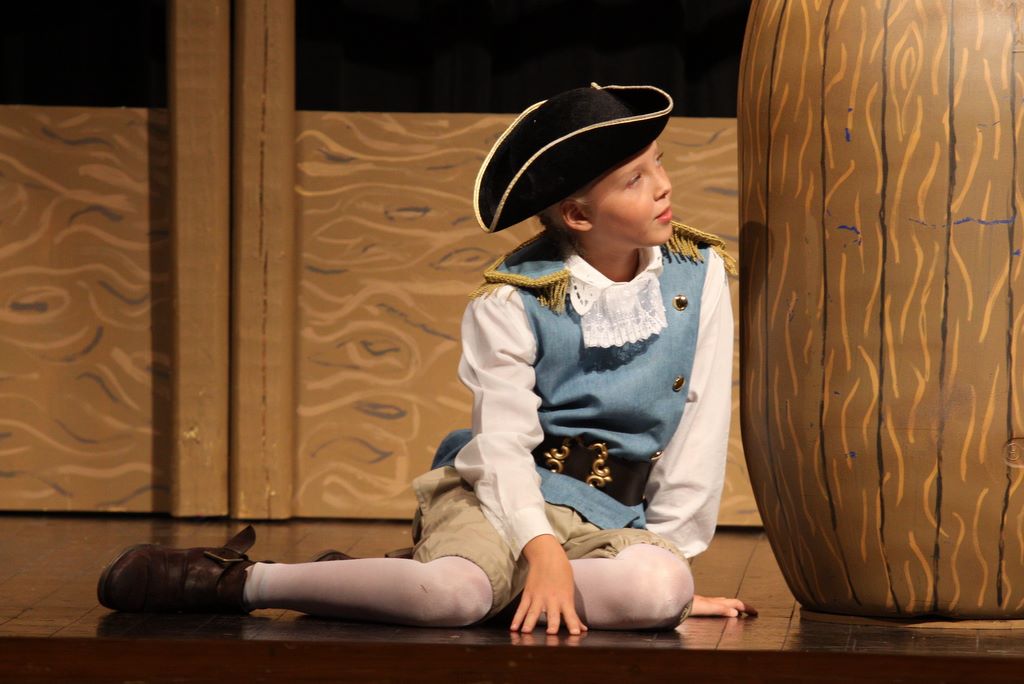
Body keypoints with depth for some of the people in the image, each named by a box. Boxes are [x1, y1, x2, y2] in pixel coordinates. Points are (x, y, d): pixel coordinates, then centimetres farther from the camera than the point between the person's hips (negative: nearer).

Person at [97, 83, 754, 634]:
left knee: (663, 589, -35)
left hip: (620, 518, 4)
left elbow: (702, 426, 2)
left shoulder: (700, 274, 0)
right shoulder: (513, 304, -7)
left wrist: (667, 554, -4)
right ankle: (231, 582, -16)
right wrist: (539, 547, -32)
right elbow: (504, 441, -15)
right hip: (509, 494, -3)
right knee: (452, 591, -39)